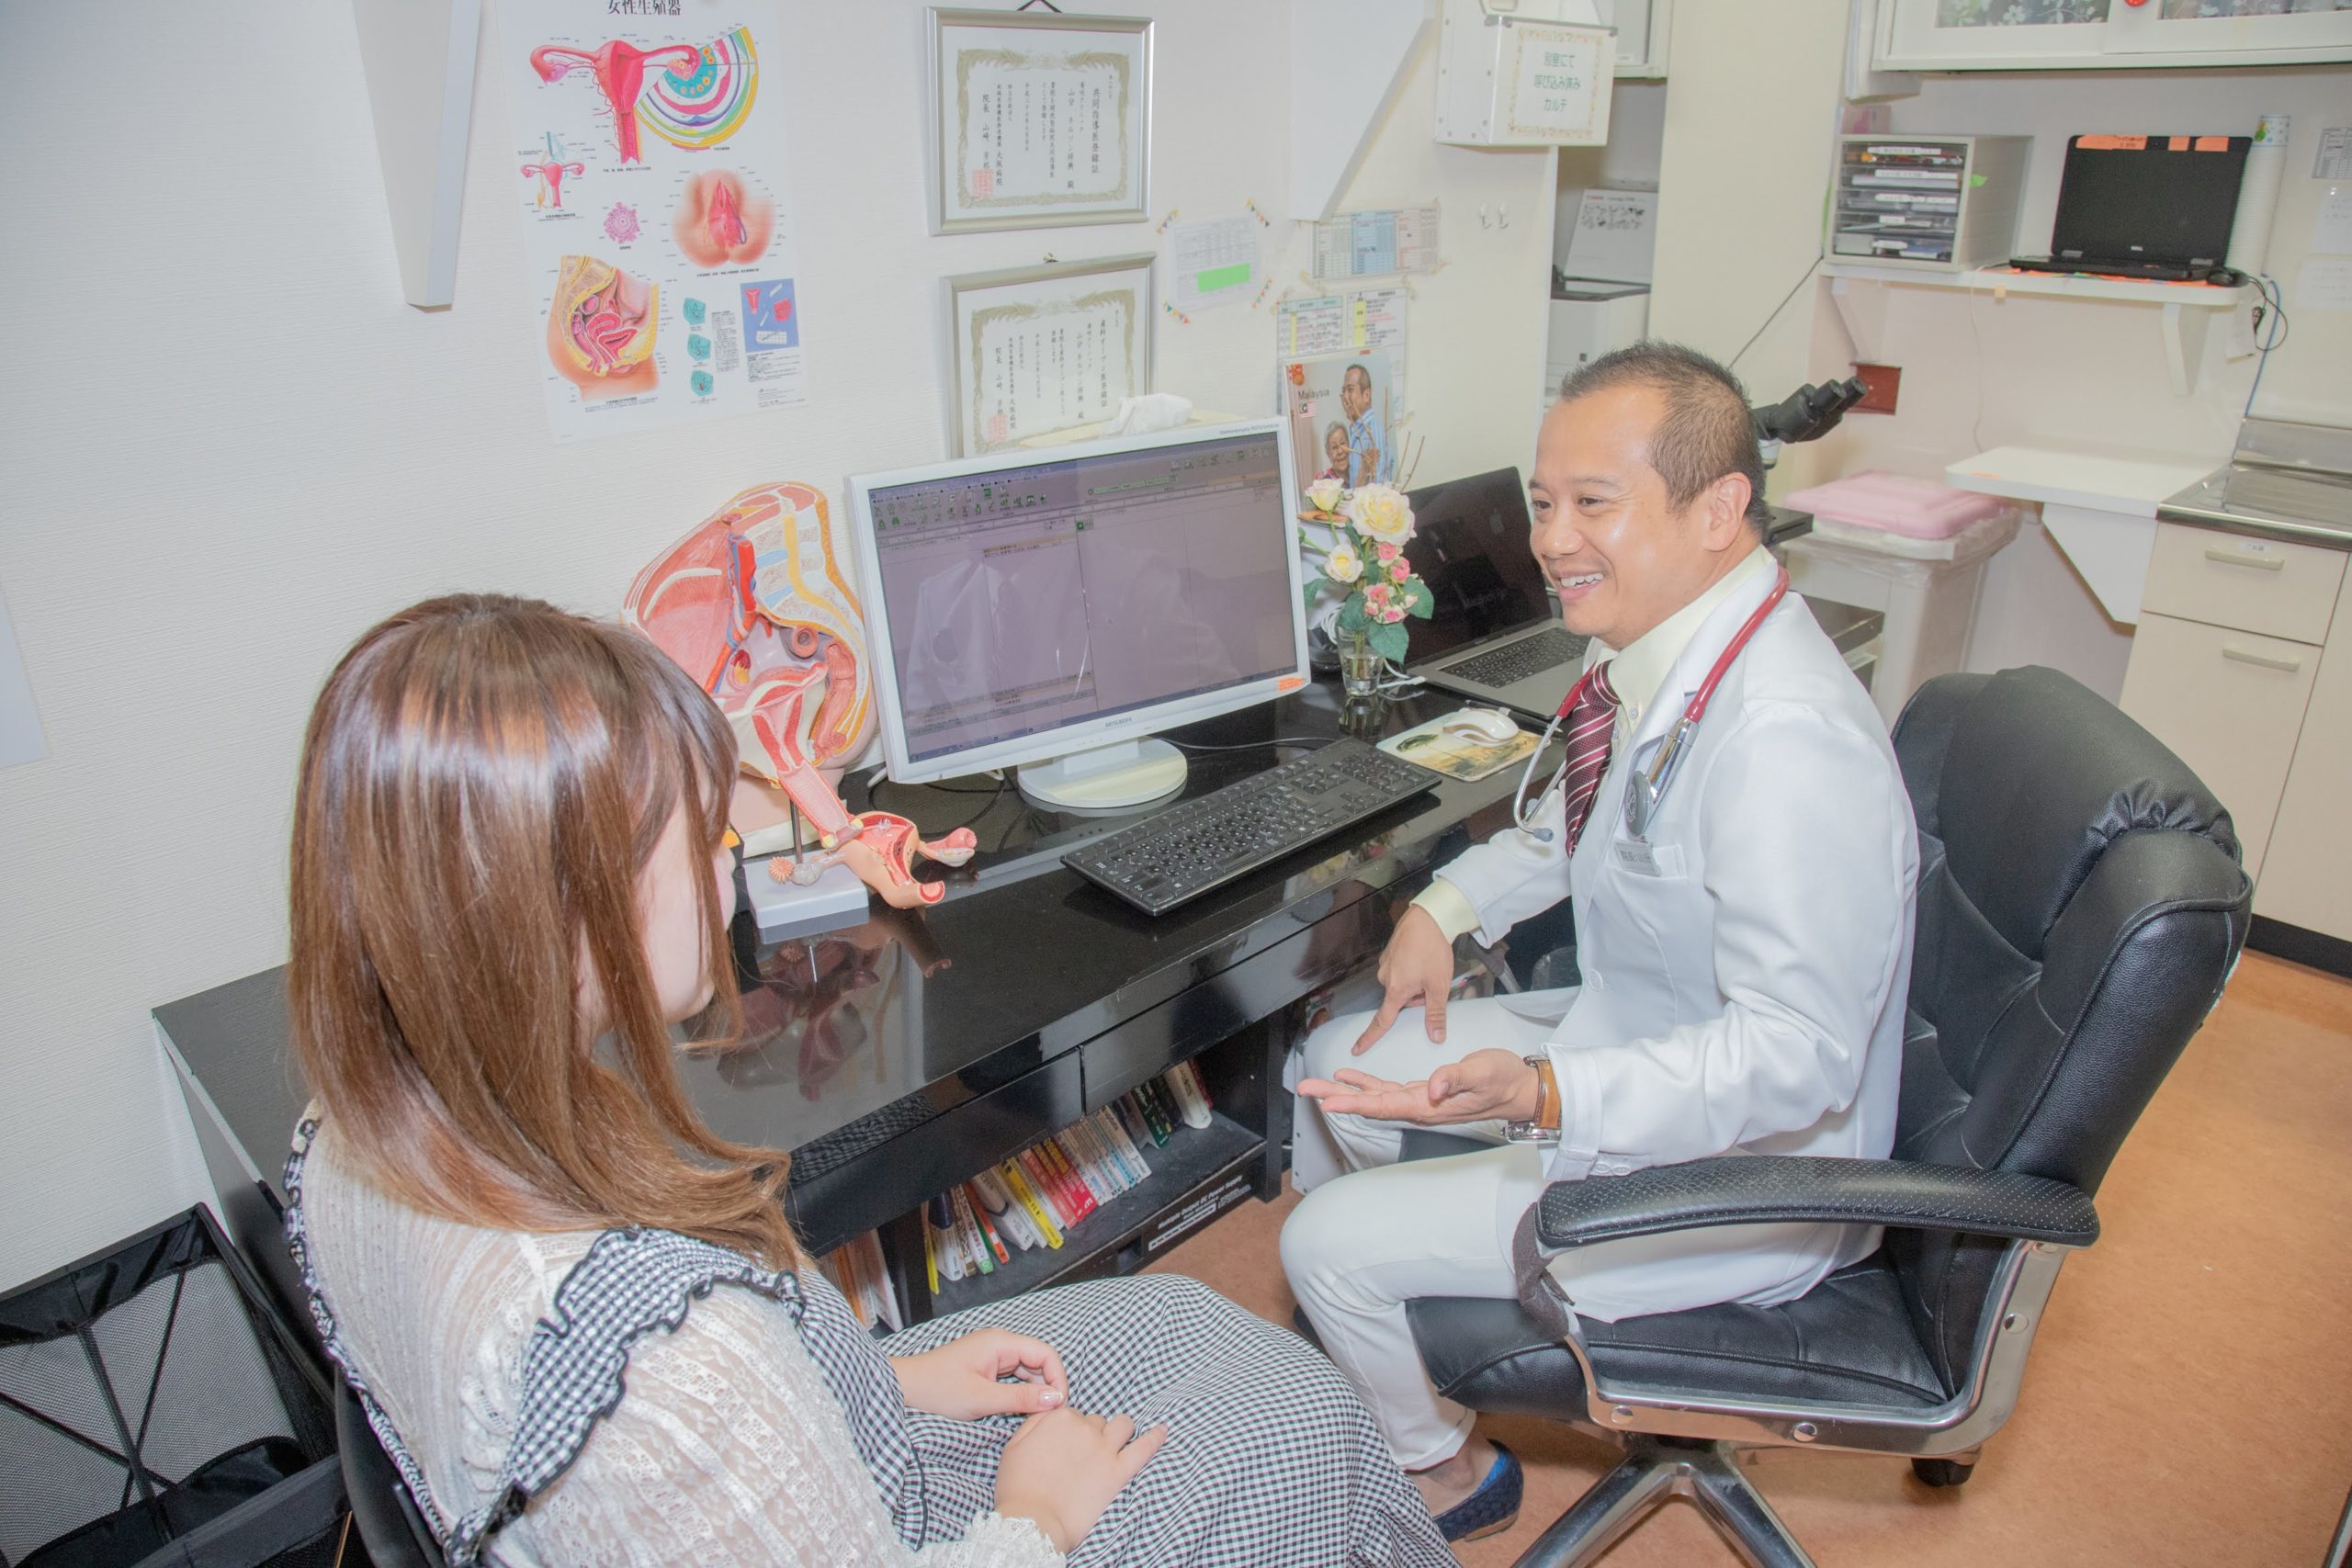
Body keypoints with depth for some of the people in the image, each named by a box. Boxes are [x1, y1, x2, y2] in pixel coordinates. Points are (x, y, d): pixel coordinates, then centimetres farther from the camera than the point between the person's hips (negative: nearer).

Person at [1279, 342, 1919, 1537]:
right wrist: (1448, 904, 0)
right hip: (1636, 1035, 9)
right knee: (1336, 1062, 14)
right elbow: (1569, 825, 14)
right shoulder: (1650, 645, -5)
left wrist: (1543, 1097, -44)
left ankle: (1442, 1471, 24)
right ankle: (1350, 1351, 40)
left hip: (1740, 1174, -9)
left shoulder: (1784, 738, -34)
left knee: (1329, 1245, -9)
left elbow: (1792, 1058, -33)